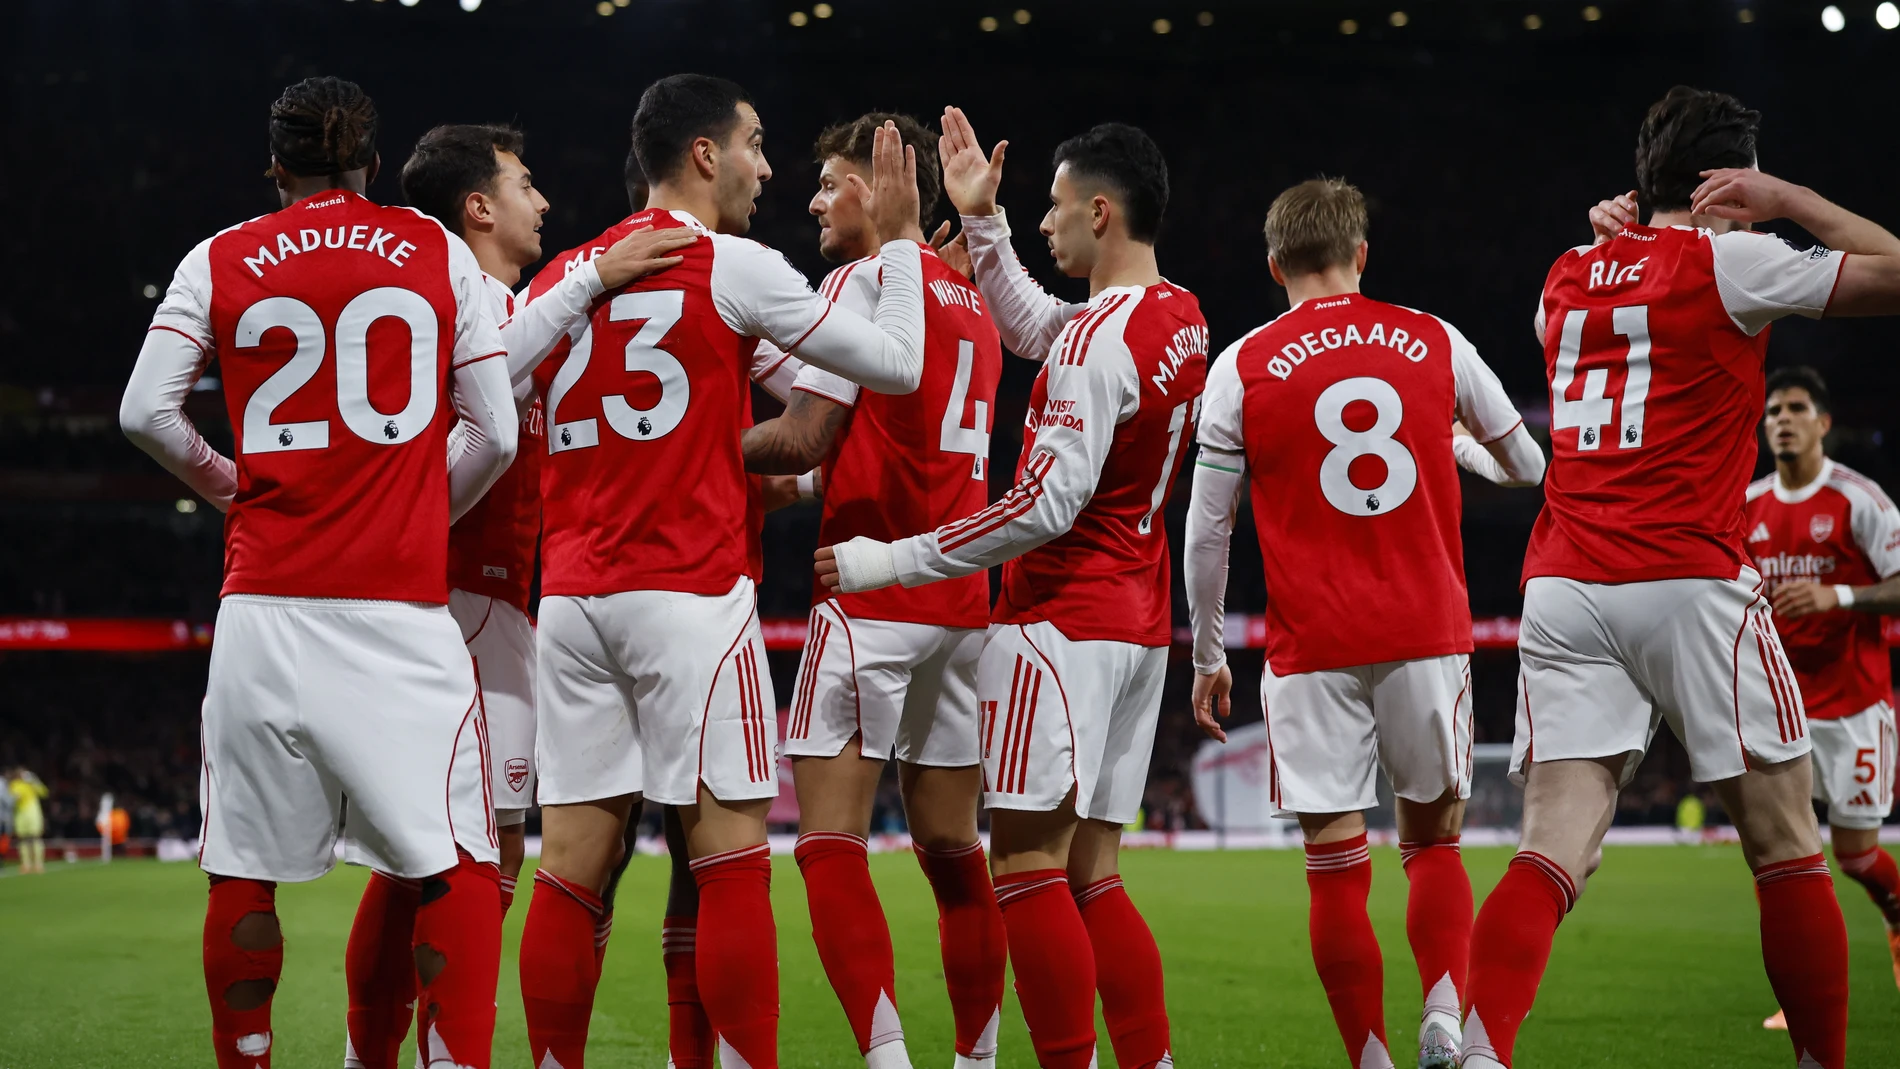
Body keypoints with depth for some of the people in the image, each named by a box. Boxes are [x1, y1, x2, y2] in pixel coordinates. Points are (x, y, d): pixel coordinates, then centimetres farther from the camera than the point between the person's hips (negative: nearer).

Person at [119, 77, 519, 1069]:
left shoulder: (220, 261, 9)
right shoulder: (439, 253, 8)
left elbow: (146, 411, 2)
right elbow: (495, 435, 7)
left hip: (263, 605, 2)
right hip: (404, 605, -1)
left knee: (244, 873, 10)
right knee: (457, 869, -1)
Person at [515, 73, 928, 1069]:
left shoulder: (556, 280, 13)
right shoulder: (732, 267, -4)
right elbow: (897, 364, -1)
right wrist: (898, 240, 13)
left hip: (570, 602, 6)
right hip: (690, 595, -6)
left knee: (572, 870, 5)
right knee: (732, 860, -2)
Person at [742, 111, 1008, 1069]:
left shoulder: (865, 278, -6)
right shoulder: (971, 304, 18)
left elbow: (804, 439, -12)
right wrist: (806, 476, 19)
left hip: (872, 593, -8)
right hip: (960, 601, 8)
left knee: (831, 843, -9)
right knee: (950, 847, 13)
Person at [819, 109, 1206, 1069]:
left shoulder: (1104, 336, -17)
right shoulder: (1180, 318, 11)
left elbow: (1049, 503, -20)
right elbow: (1031, 327, 30)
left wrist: (892, 561, -16)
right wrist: (981, 219, 23)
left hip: (1063, 621, -9)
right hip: (1137, 621, 9)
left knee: (1028, 865, -8)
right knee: (1089, 876, 11)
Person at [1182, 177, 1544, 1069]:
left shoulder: (1243, 367, 0)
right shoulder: (1434, 343, 5)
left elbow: (1206, 534, 2)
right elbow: (1527, 467, 19)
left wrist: (1207, 656, 13)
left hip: (1311, 651, -2)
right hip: (1428, 631, 2)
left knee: (1338, 868, 3)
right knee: (1433, 842, 15)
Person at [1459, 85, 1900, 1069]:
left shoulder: (1569, 277, 16)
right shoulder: (1727, 262, -1)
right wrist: (1791, 202, 8)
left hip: (1562, 588, 5)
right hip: (1690, 583, -5)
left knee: (1553, 853, -5)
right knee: (1787, 850, 8)